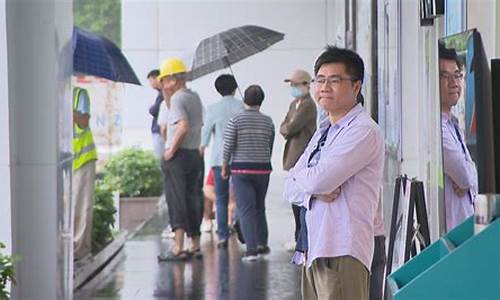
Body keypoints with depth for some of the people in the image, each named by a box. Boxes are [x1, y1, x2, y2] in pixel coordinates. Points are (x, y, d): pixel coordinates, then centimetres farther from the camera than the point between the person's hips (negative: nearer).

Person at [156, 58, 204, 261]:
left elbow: (183, 126, -26)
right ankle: (195, 245, 18)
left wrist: (171, 150, -16)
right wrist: (167, 95, 18)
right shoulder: (195, 97, 12)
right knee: (193, 199, 13)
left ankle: (178, 248, -7)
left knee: (176, 200, -5)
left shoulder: (177, 98, -13)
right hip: (195, 154, 8)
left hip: (178, 155, -8)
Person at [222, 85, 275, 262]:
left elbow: (228, 147, -8)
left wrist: (224, 167, 3)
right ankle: (262, 244, 25)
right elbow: (270, 148, 6)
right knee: (260, 207, 19)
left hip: (241, 169, -3)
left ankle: (252, 249, -9)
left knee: (246, 209, -2)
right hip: (263, 169, 3)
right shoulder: (268, 122, 2)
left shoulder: (236, 120, -8)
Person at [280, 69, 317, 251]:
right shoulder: (294, 104, 19)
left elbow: (291, 128, -19)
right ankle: (300, 237, 21)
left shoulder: (308, 105, -12)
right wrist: (287, 129, -5)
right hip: (293, 158, 10)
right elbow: (283, 128, 15)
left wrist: (286, 128, 1)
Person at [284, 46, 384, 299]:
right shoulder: (323, 131, 20)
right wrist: (315, 190, -7)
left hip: (343, 252, -9)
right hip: (316, 248, 9)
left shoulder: (364, 131, -9)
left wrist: (299, 177, 4)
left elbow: (319, 180, -19)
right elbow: (290, 188, 15)